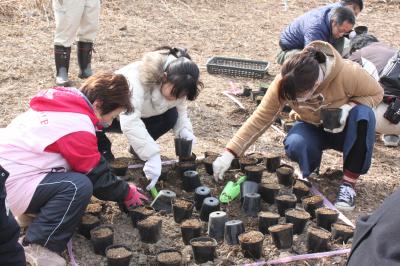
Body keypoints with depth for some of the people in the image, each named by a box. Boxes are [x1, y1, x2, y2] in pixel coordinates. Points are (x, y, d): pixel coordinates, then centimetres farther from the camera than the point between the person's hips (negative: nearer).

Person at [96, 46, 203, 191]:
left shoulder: (176, 86, -20)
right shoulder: (137, 79, -42)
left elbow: (180, 110, -4)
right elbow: (130, 122, -51)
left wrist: (184, 130, -26)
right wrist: (152, 156, -54)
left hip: (142, 113, 6)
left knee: (171, 115, -23)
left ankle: (137, 148, 2)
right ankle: (102, 146, -5)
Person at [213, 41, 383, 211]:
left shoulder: (348, 73, -33)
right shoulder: (283, 83, -27)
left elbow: (376, 93, -13)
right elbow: (261, 118, -22)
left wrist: (348, 107, -33)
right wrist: (229, 154, -28)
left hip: (343, 128, 0)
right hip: (312, 128, 0)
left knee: (363, 115, -35)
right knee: (294, 145, -35)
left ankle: (349, 183, -20)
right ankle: (306, 172, 2)